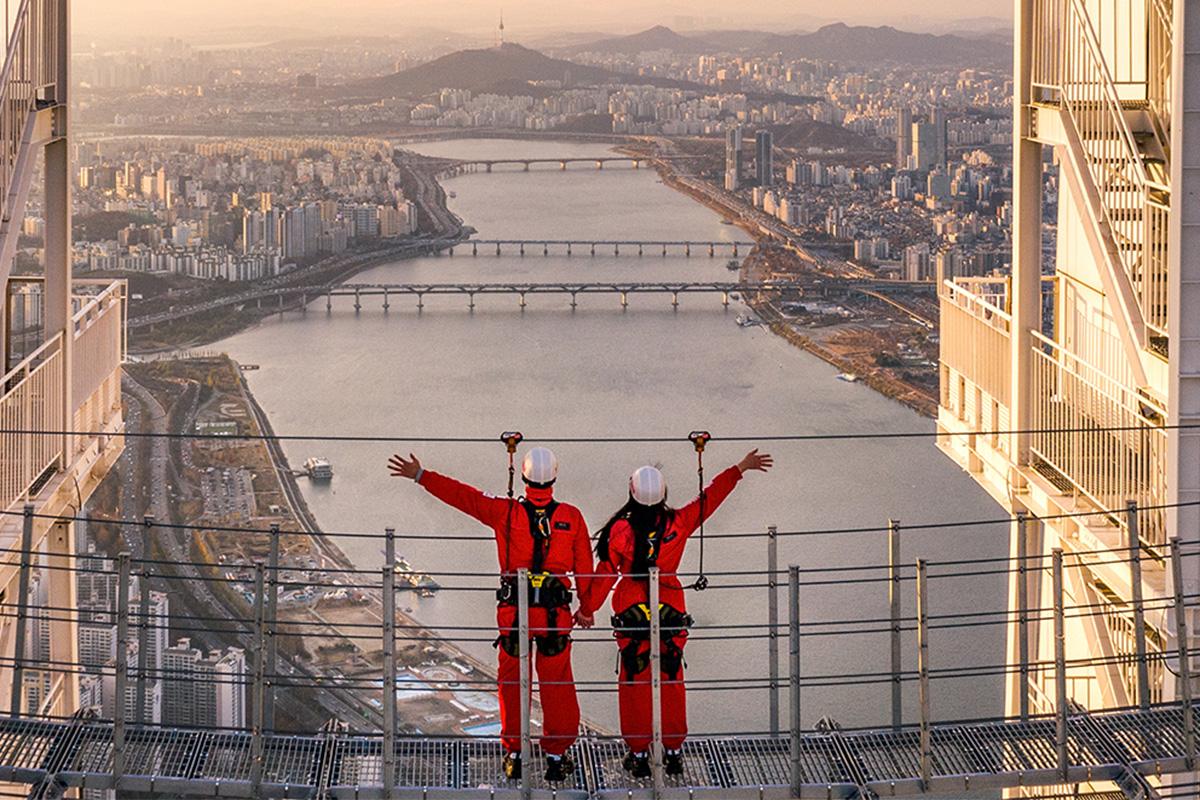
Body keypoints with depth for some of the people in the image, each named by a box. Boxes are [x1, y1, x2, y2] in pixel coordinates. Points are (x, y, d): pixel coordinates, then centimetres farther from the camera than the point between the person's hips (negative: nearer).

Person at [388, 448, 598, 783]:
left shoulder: (505, 512, -4)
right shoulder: (571, 517, -1)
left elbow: (461, 495, 0)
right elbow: (584, 568, 5)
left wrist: (421, 476, 9)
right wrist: (587, 609, 17)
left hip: (513, 611, 0)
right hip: (556, 613, 0)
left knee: (512, 682, 11)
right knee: (556, 684, 8)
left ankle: (514, 754, 15)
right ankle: (557, 755, 11)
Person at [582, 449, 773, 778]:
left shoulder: (620, 529, -12)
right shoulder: (678, 523, -9)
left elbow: (605, 573, -4)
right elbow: (710, 498, 3)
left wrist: (589, 606, 10)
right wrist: (741, 469, 15)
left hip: (631, 615, -1)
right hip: (671, 613, 1)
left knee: (634, 683, 8)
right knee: (672, 682, 12)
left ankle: (638, 753, 10)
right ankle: (673, 752, 17)